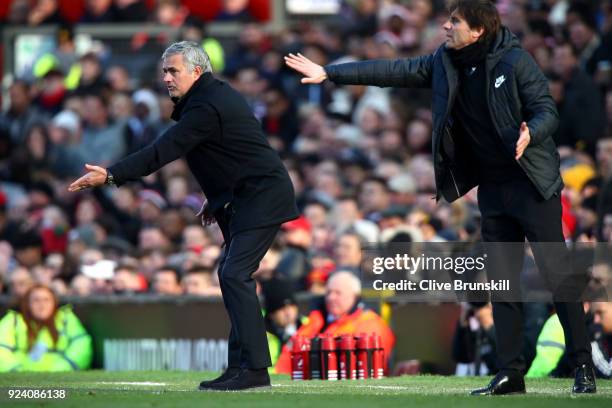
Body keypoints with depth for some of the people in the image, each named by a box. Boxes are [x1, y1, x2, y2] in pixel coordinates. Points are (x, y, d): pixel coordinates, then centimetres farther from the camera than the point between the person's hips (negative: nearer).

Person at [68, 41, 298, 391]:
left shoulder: (206, 107, -19)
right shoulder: (217, 94, 14)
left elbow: (163, 151, -25)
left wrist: (112, 175, -27)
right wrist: (216, 199, 22)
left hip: (261, 197, -11)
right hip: (245, 197, 11)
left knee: (234, 275, -16)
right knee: (233, 276, 11)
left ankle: (254, 369, -18)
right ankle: (242, 364, 12)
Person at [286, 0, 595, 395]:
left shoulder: (516, 61, -12)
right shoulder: (444, 63, 5)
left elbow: (548, 111, -12)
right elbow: (393, 71, 8)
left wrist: (529, 135, -34)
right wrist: (329, 73, 7)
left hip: (532, 184, -6)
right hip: (491, 188, 6)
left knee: (556, 273, -8)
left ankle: (583, 368, -5)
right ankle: (510, 373, 10)